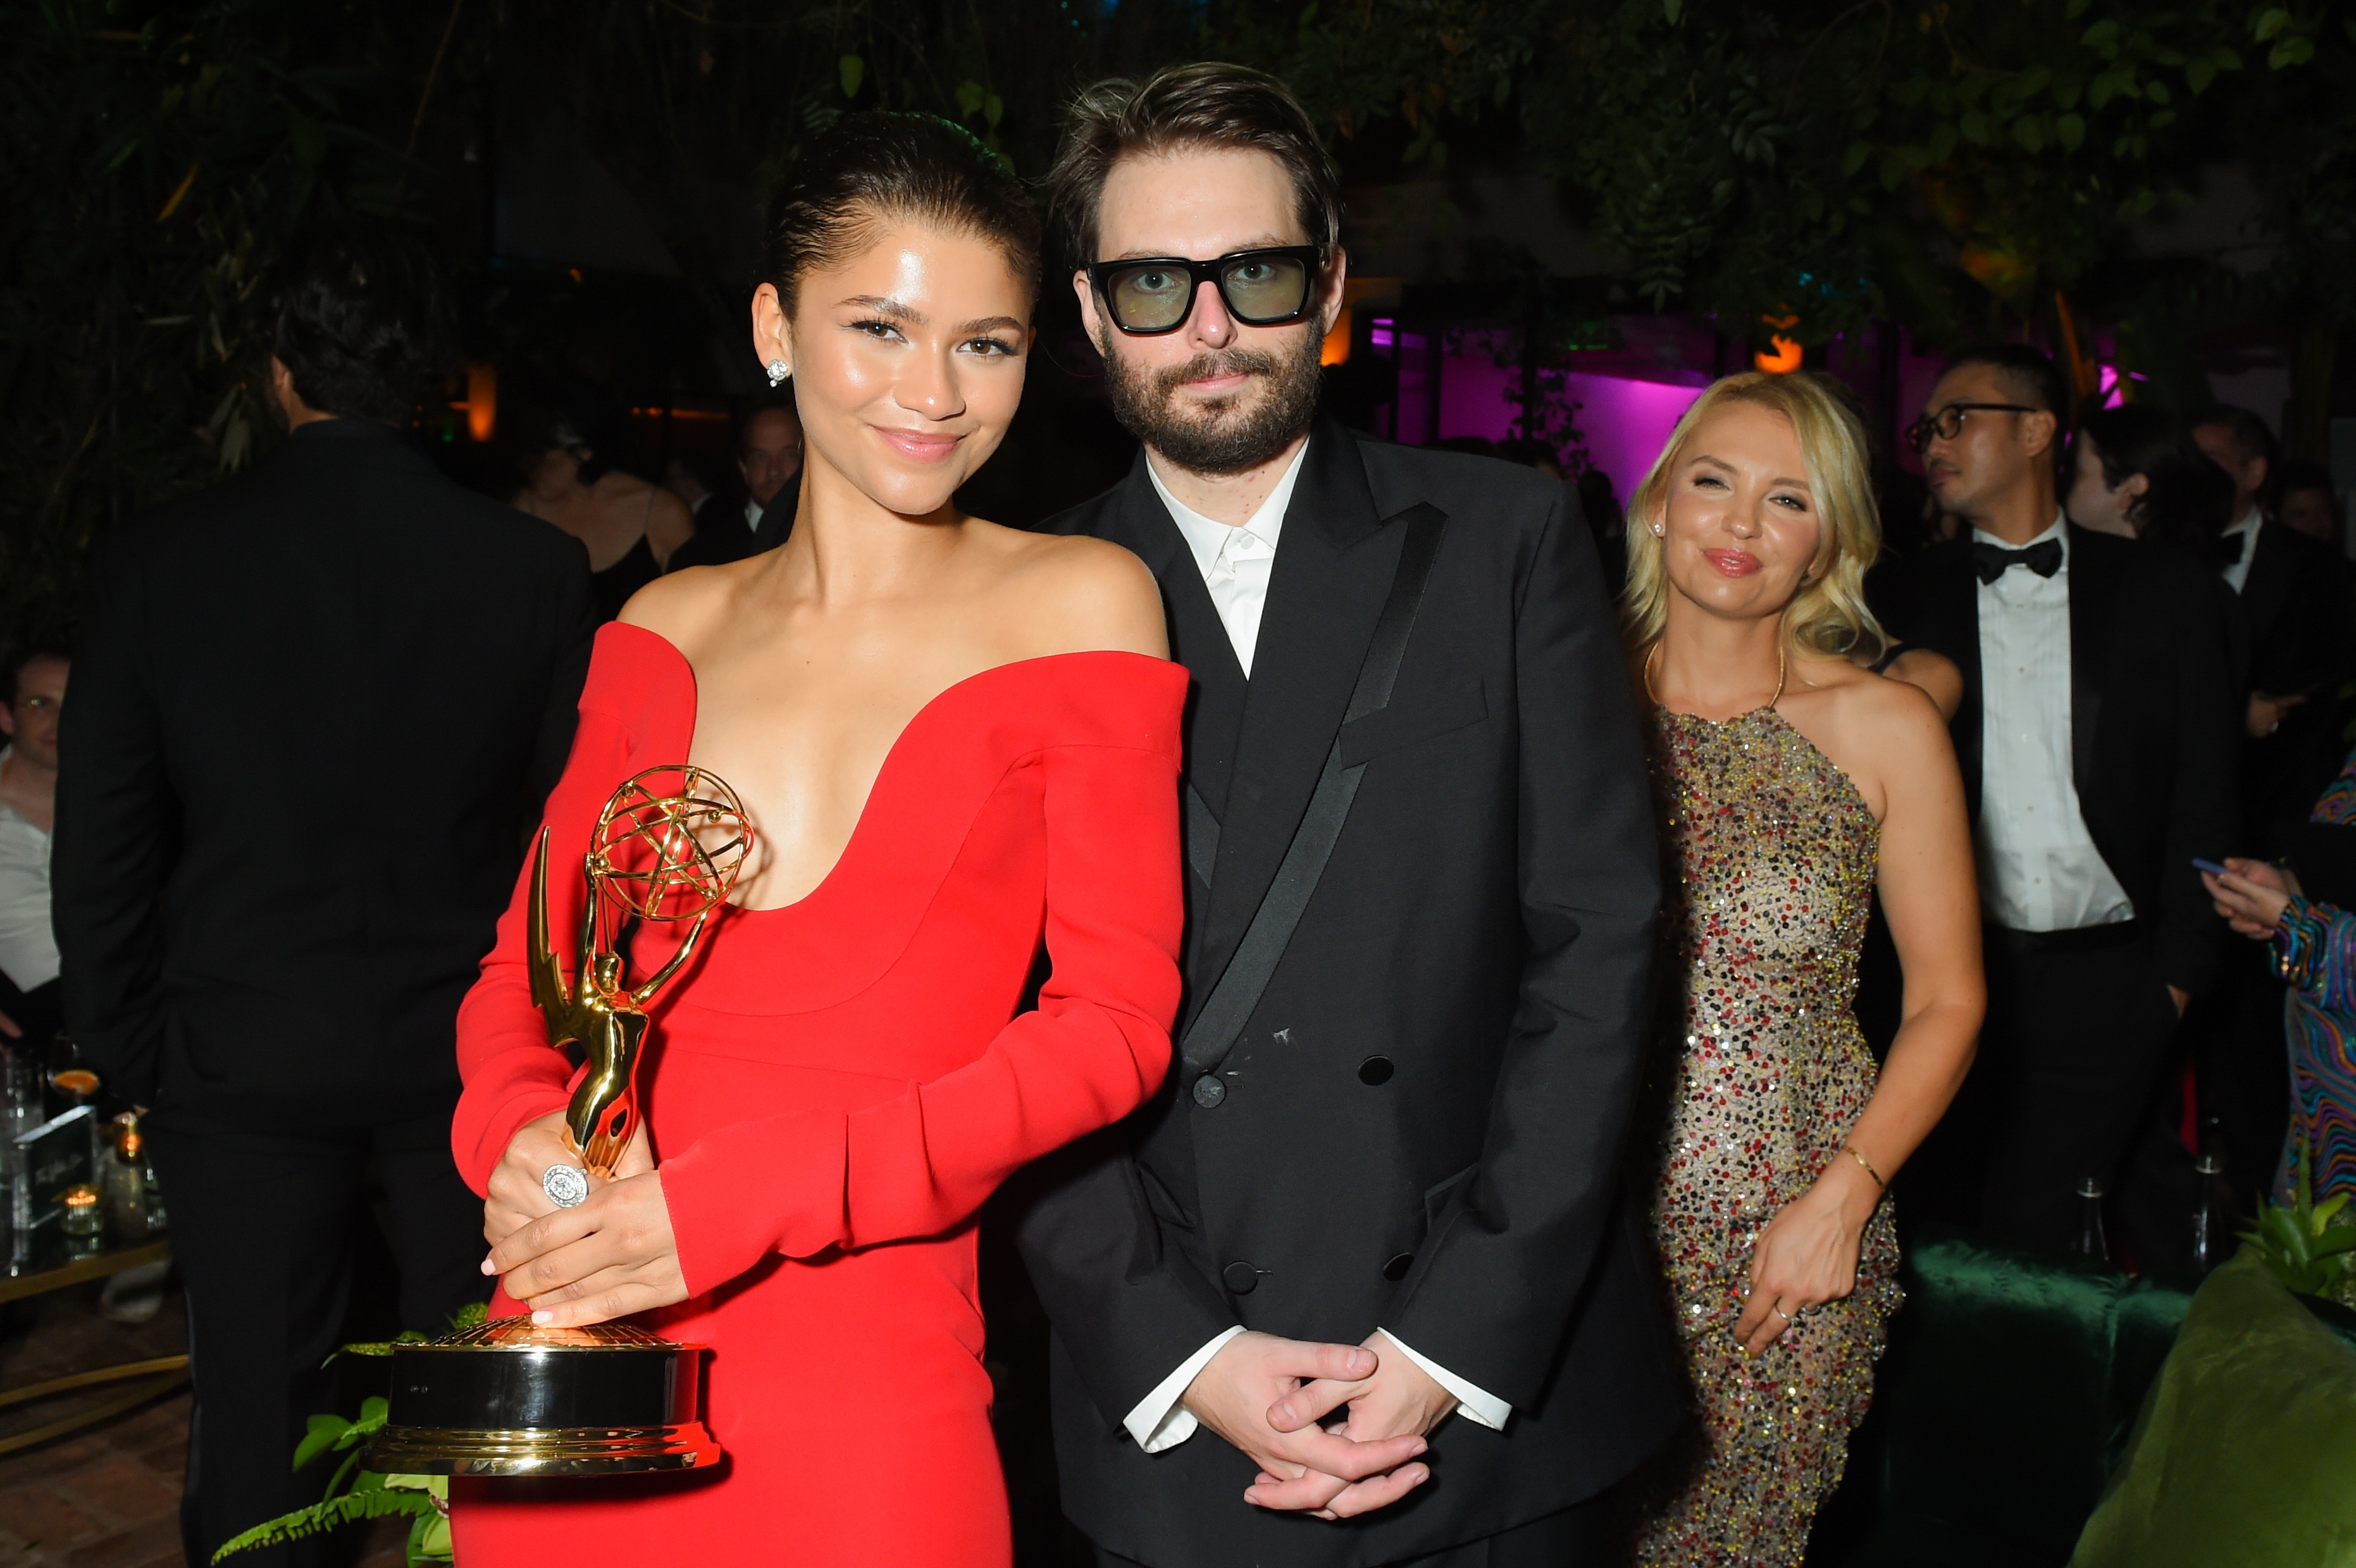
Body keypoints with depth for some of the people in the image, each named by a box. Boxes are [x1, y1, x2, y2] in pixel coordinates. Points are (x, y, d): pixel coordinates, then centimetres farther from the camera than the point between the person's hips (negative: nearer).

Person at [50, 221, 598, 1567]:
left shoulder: (157, 561, -7)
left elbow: (99, 861, -2)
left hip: (244, 1059, 0)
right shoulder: (542, 569, -8)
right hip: (474, 1054, 0)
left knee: (258, 1432, 11)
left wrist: (139, 1064, 9)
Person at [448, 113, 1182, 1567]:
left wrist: (736, 1199, -14)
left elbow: (1114, 1023, -7)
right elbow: (525, 963, 12)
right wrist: (520, 1136, -10)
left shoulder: (1079, 603, -3)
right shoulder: (670, 628, 8)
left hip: (861, 1404, -3)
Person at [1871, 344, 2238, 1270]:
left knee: (2046, 1231, 0)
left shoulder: (2163, 591, 5)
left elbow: (2205, 784, 4)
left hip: (2109, 985, -1)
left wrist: (2180, 965, -1)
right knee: (1952, 1227, 4)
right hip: (1957, 980, 1)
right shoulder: (1909, 600, 7)